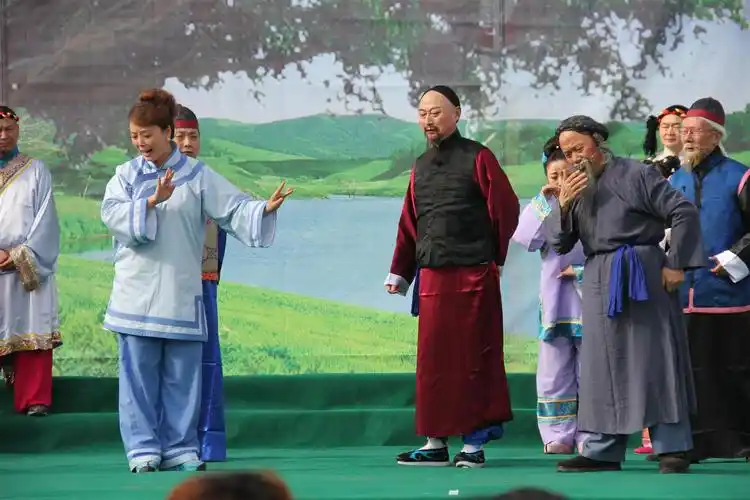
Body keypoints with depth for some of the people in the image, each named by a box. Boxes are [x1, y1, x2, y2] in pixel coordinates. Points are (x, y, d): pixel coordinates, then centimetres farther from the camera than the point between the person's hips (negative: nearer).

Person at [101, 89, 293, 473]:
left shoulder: (197, 175, 5)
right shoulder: (126, 175, 6)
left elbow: (233, 208, 0)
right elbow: (111, 212, -9)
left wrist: (264, 209, -17)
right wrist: (152, 201, -21)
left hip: (181, 293, 0)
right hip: (137, 293, 0)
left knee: (182, 375, 2)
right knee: (139, 374, -2)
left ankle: (180, 448, 8)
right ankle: (143, 449, 3)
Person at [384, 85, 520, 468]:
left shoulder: (476, 158, -2)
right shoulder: (421, 166, 15)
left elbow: (506, 210, -3)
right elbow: (409, 224, 18)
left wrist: (500, 261, -2)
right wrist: (399, 273, 15)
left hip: (473, 275, -5)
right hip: (433, 278, 5)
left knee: (472, 357, -2)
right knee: (433, 360, 6)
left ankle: (474, 441, 3)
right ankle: (435, 442, 12)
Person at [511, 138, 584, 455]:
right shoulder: (542, 208, 9)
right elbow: (526, 240, -7)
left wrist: (581, 271, -9)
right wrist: (544, 204, -8)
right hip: (555, 301, 3)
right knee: (554, 372, 4)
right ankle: (558, 435, 8)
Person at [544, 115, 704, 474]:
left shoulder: (636, 176, -3)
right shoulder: (574, 189, 15)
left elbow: (684, 212, -5)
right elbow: (560, 245, 12)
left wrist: (676, 264, -9)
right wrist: (562, 205, -5)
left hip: (642, 277, -6)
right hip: (599, 284, 6)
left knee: (654, 359, -6)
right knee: (601, 366, 6)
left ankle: (672, 448, -4)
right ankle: (602, 451, 10)